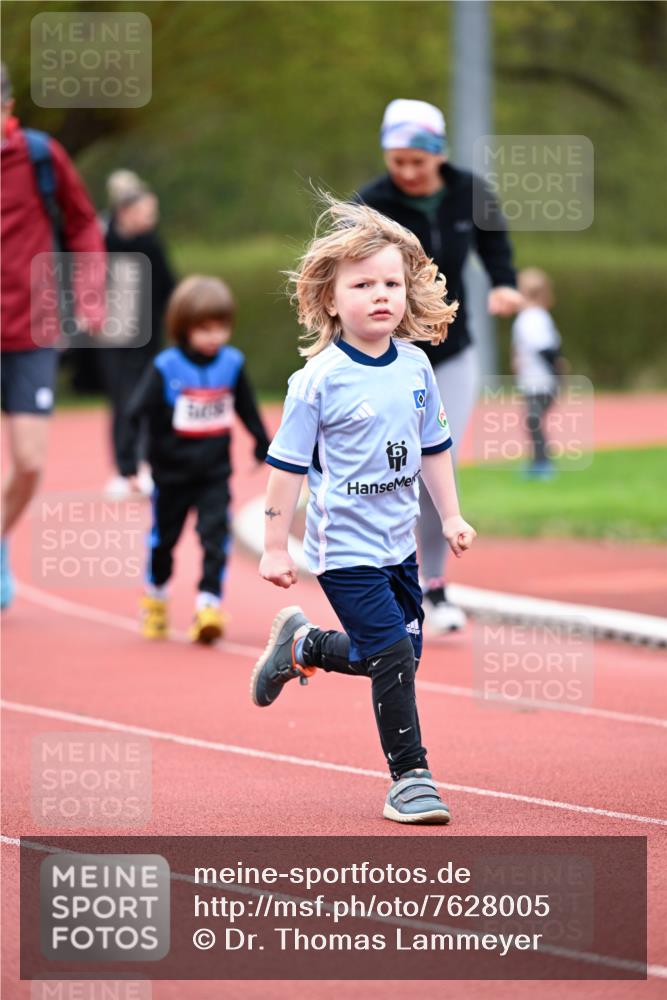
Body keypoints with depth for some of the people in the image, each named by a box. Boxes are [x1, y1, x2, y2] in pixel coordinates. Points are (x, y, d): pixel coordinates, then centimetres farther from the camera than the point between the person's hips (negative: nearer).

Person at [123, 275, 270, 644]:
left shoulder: (232, 363, -6)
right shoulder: (165, 368, -18)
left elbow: (248, 410, 11)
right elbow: (134, 413, -17)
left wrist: (263, 447, 22)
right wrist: (128, 462, -21)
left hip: (214, 475, 1)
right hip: (171, 475, -1)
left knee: (215, 537, -13)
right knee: (163, 539, 15)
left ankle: (208, 604, -14)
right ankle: (155, 598, 37)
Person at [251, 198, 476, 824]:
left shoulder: (415, 366, 3)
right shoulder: (320, 379, -14)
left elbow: (433, 447, 16)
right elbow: (288, 464, -10)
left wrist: (450, 516, 15)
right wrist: (275, 547, -10)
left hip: (397, 541, 7)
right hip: (345, 545, -7)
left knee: (401, 652, 13)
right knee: (394, 658, -12)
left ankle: (302, 646, 37)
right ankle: (409, 778, 0)